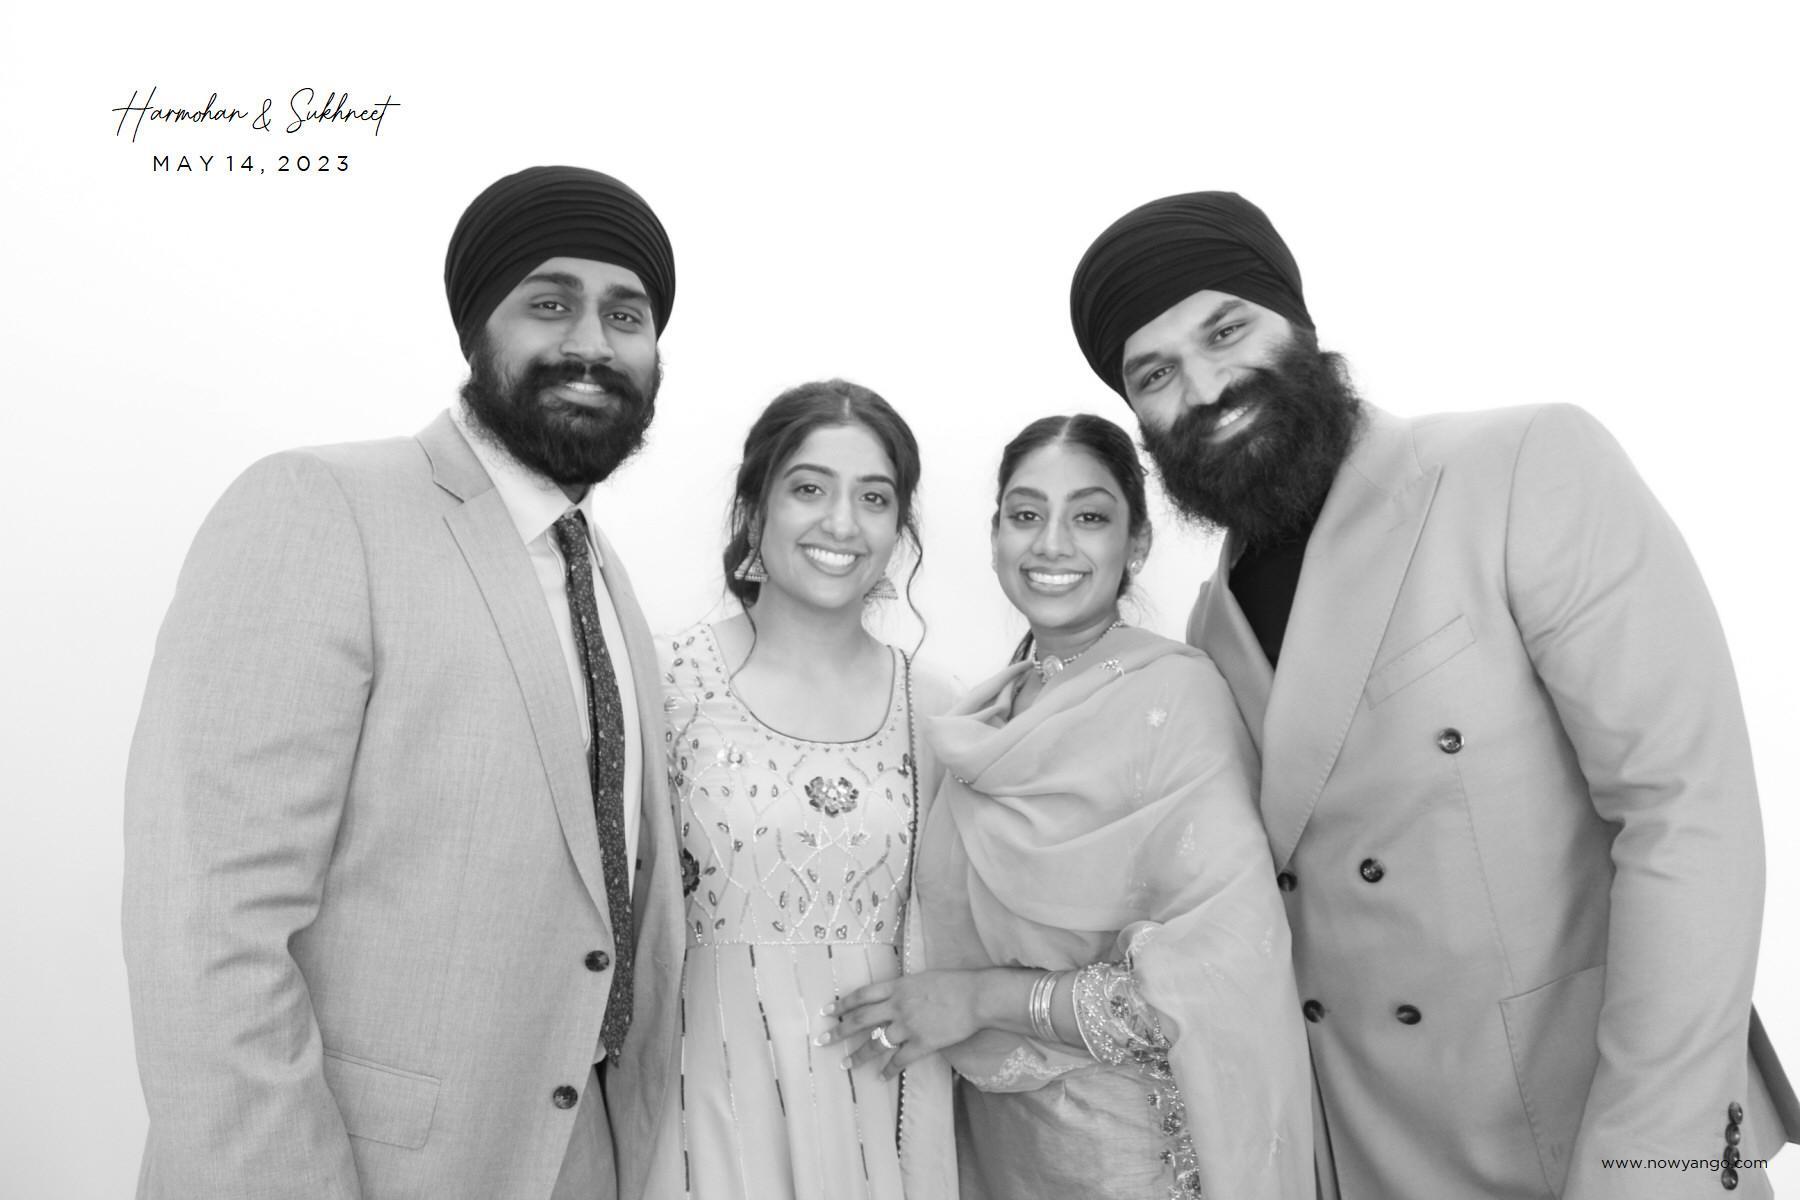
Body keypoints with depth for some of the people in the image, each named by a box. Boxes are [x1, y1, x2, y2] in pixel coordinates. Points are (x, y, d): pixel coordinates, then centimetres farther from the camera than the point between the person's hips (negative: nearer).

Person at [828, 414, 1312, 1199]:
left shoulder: (1171, 695, -19)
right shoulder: (989, 719, -1)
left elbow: (1226, 978, -24)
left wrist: (983, 997, -20)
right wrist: (921, 1008, -4)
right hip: (994, 1126, 5)